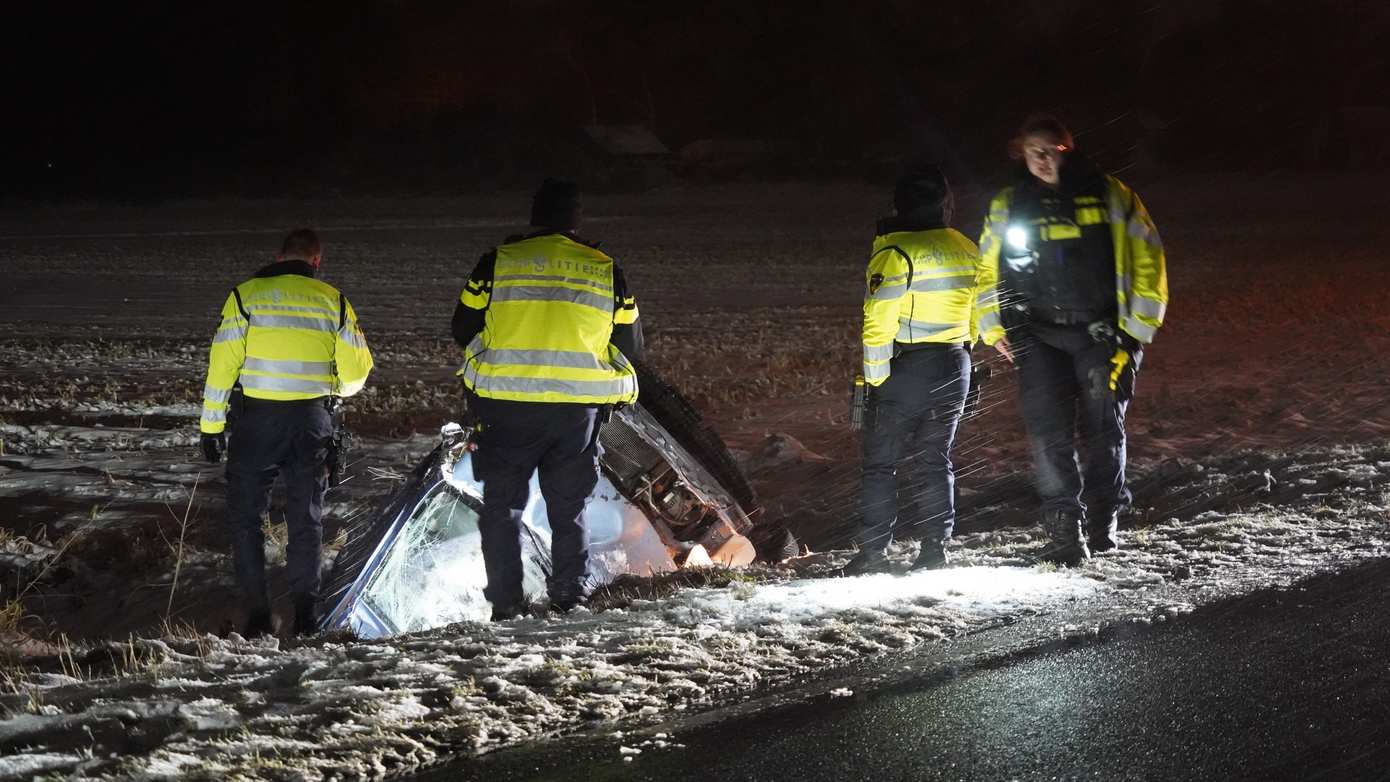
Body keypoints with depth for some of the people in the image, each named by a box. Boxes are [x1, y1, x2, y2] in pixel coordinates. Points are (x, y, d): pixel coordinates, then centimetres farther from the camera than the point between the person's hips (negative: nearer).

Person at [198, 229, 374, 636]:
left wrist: (211, 425, 2)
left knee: (244, 515, 9)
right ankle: (306, 614, 11)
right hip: (311, 420, 2)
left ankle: (257, 614, 3)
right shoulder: (332, 300, 5)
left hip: (256, 419, -2)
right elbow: (356, 369, 5)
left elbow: (222, 362, -3)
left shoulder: (245, 295, 0)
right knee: (306, 518, 12)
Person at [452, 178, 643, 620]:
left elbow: (463, 330, 5)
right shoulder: (605, 270, 4)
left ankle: (505, 602, 5)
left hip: (507, 403, -1)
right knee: (569, 508, 14)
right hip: (580, 408, 1)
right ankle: (570, 596, 10)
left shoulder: (498, 261, -1)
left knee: (503, 505, 9)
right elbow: (630, 346, 10)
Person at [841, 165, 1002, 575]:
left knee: (880, 465, 4)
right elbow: (987, 313, 12)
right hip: (953, 369, 6)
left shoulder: (895, 253, -16)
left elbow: (878, 323, -20)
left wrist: (875, 377, -13)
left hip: (903, 371, -6)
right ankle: (934, 549, 12)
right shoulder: (968, 251, 4)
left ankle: (874, 552, 3)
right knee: (936, 462, 14)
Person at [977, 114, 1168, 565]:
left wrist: (1138, 326, 1)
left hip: (1101, 333, -1)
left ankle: (1103, 522, 14)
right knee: (1049, 434, -8)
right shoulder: (1007, 208, 7)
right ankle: (1065, 530, -4)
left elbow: (1147, 258, 4)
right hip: (1039, 337, 2)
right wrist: (997, 329, 10)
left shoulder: (1108, 196, 0)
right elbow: (987, 270, 18)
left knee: (1103, 428, -1)